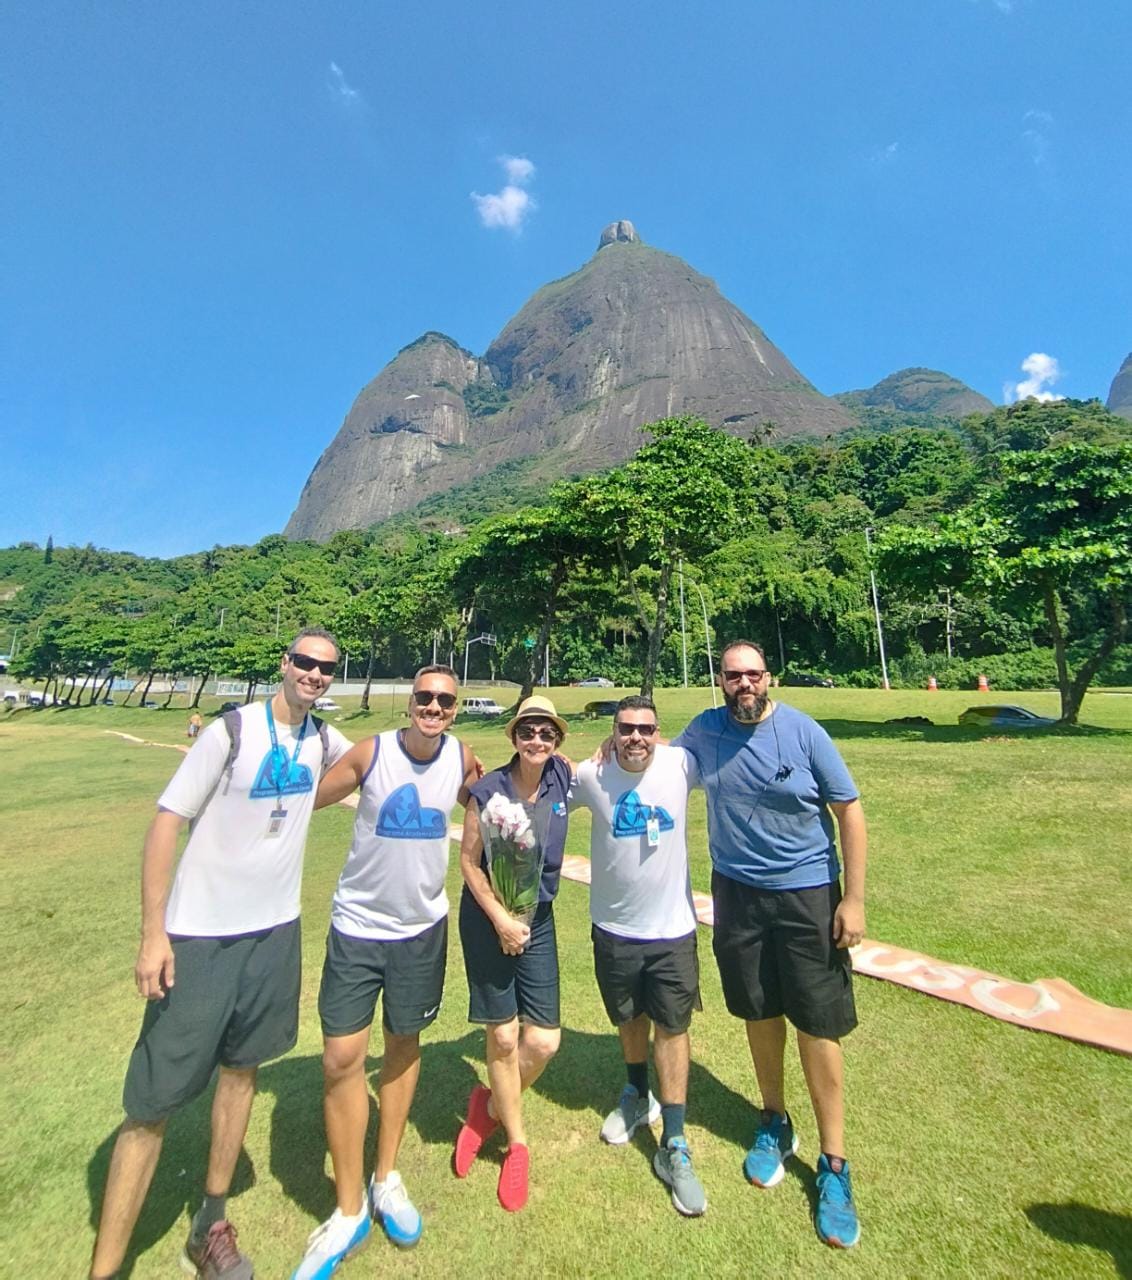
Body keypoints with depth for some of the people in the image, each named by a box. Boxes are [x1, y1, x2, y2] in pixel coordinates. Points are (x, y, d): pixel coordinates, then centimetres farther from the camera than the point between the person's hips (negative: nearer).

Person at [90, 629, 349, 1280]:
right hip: (201, 936, -5)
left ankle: (211, 1225, 38)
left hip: (276, 931, 5)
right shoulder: (232, 732, -15)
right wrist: (154, 934, -14)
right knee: (154, 1101, 2)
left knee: (242, 1068, 19)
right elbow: (166, 823, -12)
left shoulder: (324, 740, 0)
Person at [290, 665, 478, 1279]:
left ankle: (386, 1178, 42)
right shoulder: (371, 752, -15)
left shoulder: (463, 760, -8)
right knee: (341, 1059, 1)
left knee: (404, 1045, 18)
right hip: (357, 926, -2)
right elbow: (306, 798, -5)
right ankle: (349, 1211, 26)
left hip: (423, 928, 2)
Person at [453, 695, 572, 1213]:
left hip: (537, 920, 3)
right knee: (503, 1036, 10)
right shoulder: (488, 790, -17)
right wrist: (500, 919, -14)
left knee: (543, 1041, 4)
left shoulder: (562, 778, -9)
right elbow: (468, 861, -10)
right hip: (487, 919, -3)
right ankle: (517, 1141, 37)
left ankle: (490, 1105, 35)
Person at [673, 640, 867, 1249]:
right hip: (737, 892, 3)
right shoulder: (704, 729, -5)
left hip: (807, 892, -2)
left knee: (817, 1025, 6)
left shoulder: (804, 732, -13)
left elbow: (849, 810, -7)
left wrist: (853, 898, -9)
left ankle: (833, 1164, 28)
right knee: (760, 1013, 17)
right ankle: (774, 1124, 42)